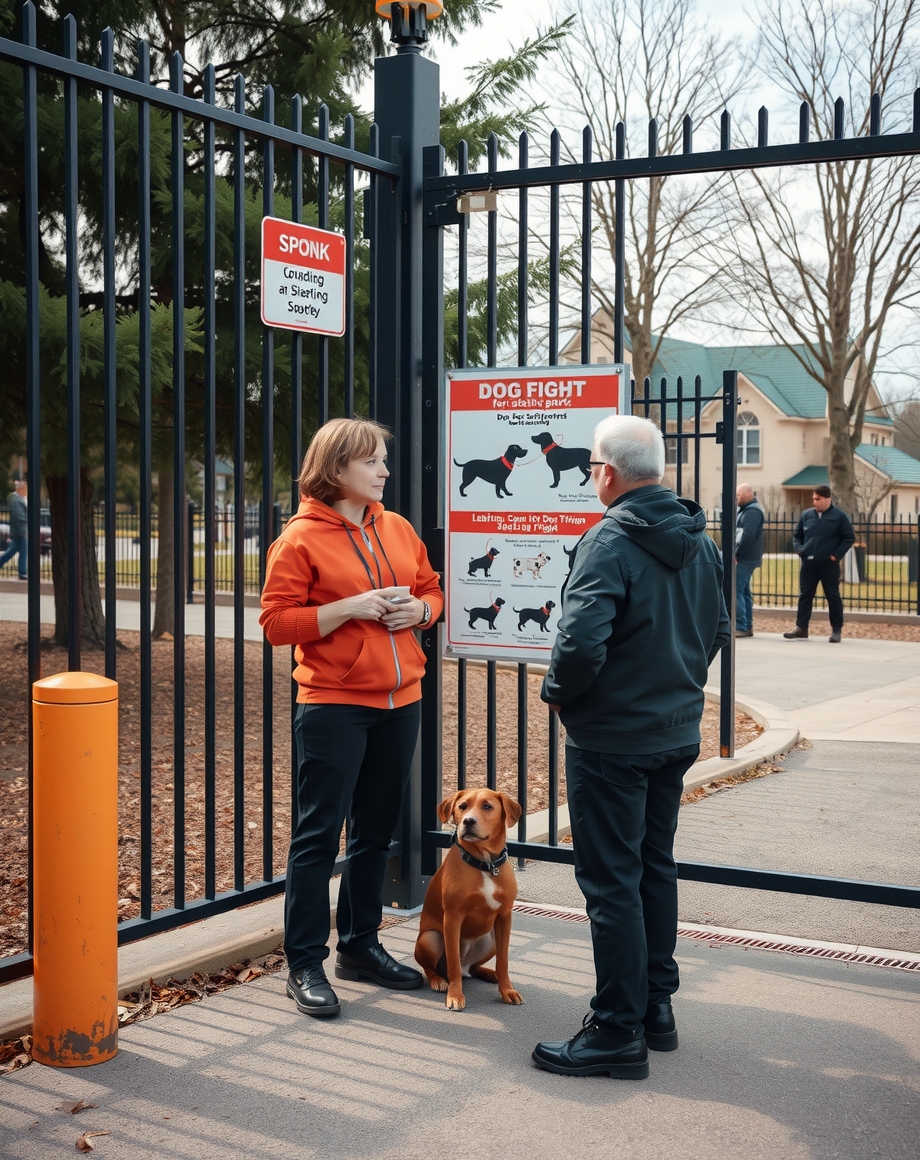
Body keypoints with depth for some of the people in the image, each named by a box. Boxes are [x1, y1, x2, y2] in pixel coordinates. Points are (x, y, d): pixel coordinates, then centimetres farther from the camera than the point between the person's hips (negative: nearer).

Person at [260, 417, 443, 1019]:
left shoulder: (399, 529, 11)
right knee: (319, 833, -3)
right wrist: (350, 608, -19)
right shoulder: (301, 538, -6)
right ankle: (305, 964, 6)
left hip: (399, 702, 6)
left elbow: (432, 588, 21)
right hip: (333, 704, -6)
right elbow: (277, 622, -10)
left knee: (377, 831, 13)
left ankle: (360, 945, 28)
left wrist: (420, 608, -2)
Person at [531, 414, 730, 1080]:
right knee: (656, 867, 18)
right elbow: (718, 630, 16)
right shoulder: (700, 541, 7)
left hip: (613, 738, -8)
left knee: (611, 881, -1)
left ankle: (619, 1032, 6)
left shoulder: (610, 541, -20)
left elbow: (581, 641, -28)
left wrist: (557, 692, -10)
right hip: (678, 731, 8)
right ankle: (658, 1009, 28)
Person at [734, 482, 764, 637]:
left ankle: (741, 627, -15)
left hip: (744, 559, -11)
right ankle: (748, 627, 18)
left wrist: (736, 554, -19)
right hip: (744, 558, 11)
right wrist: (737, 554, 14)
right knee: (744, 591, 13)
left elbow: (748, 536, -23)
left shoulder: (752, 511, -14)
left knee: (736, 591, -13)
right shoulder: (746, 510, 19)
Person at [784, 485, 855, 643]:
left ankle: (836, 630, 7)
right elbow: (797, 535, 18)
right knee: (805, 596, 4)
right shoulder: (806, 515, 8)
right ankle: (801, 629, 7)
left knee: (833, 597, 1)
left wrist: (837, 554, -8)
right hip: (808, 564, 4)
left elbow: (849, 537, 0)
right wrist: (799, 549, 0)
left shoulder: (838, 516, -3)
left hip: (829, 564, -4)